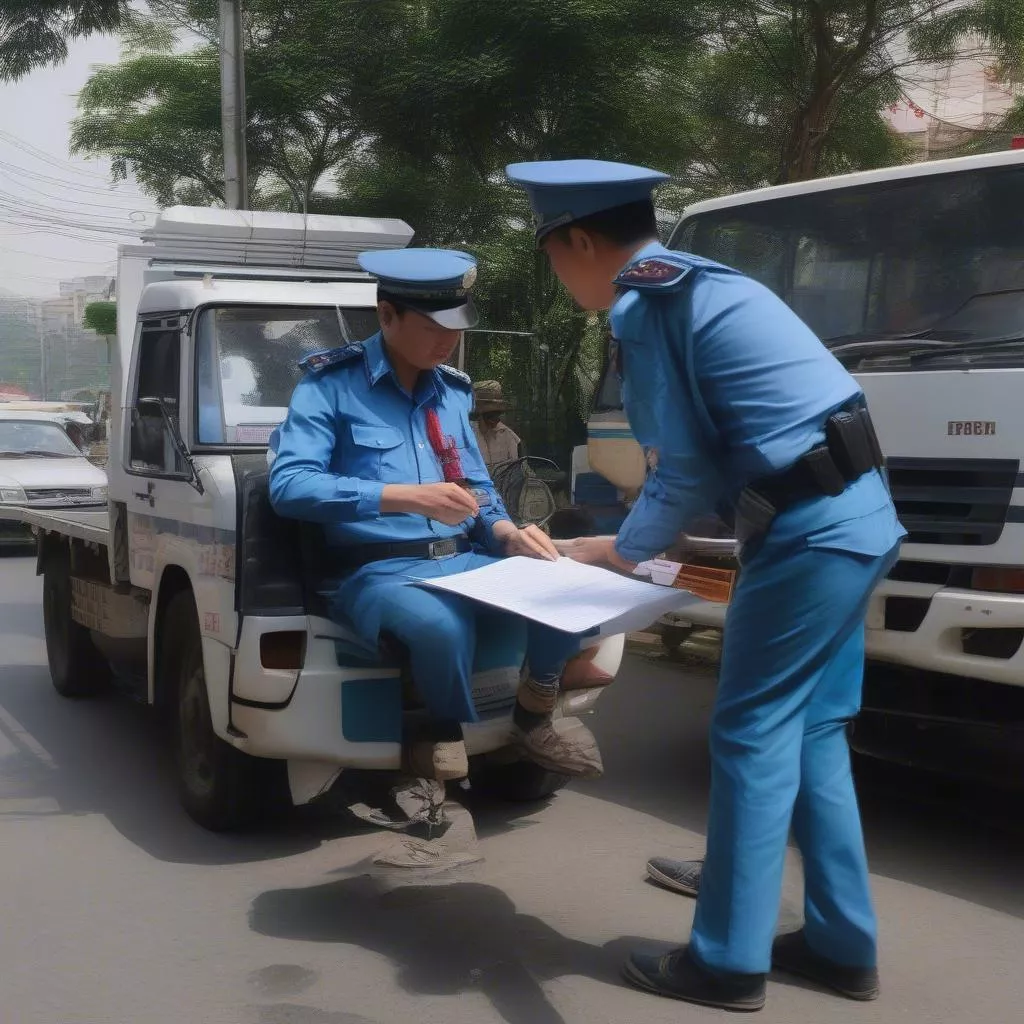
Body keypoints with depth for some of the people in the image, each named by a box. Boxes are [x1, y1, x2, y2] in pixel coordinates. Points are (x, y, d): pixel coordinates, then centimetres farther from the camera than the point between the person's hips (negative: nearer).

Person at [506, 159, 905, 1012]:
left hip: (808, 531, -9)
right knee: (813, 734, 15)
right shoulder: (693, 282, 18)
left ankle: (727, 961, 10)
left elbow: (686, 473, -8)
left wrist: (621, 552, 8)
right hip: (854, 517, 9)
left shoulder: (639, 308, -11)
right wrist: (633, 542, 19)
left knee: (753, 738, 0)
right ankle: (840, 943, 25)